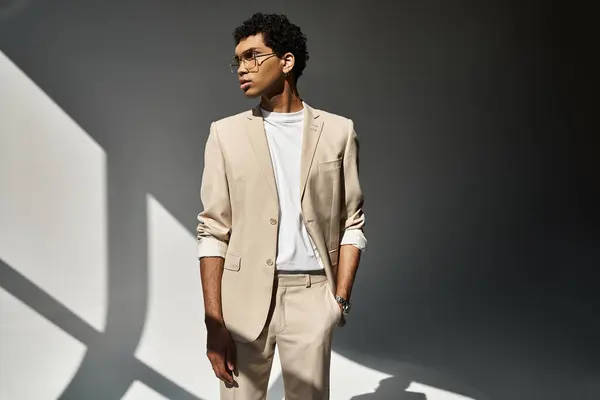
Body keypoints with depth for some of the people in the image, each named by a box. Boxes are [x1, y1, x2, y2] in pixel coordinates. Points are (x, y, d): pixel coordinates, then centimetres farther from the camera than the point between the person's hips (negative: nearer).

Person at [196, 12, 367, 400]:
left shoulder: (338, 131, 5)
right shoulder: (226, 133, 4)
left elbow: (352, 222, 6)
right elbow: (213, 231, 0)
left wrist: (340, 298, -5)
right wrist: (214, 322, -6)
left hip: (312, 295, 0)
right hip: (245, 295, 0)